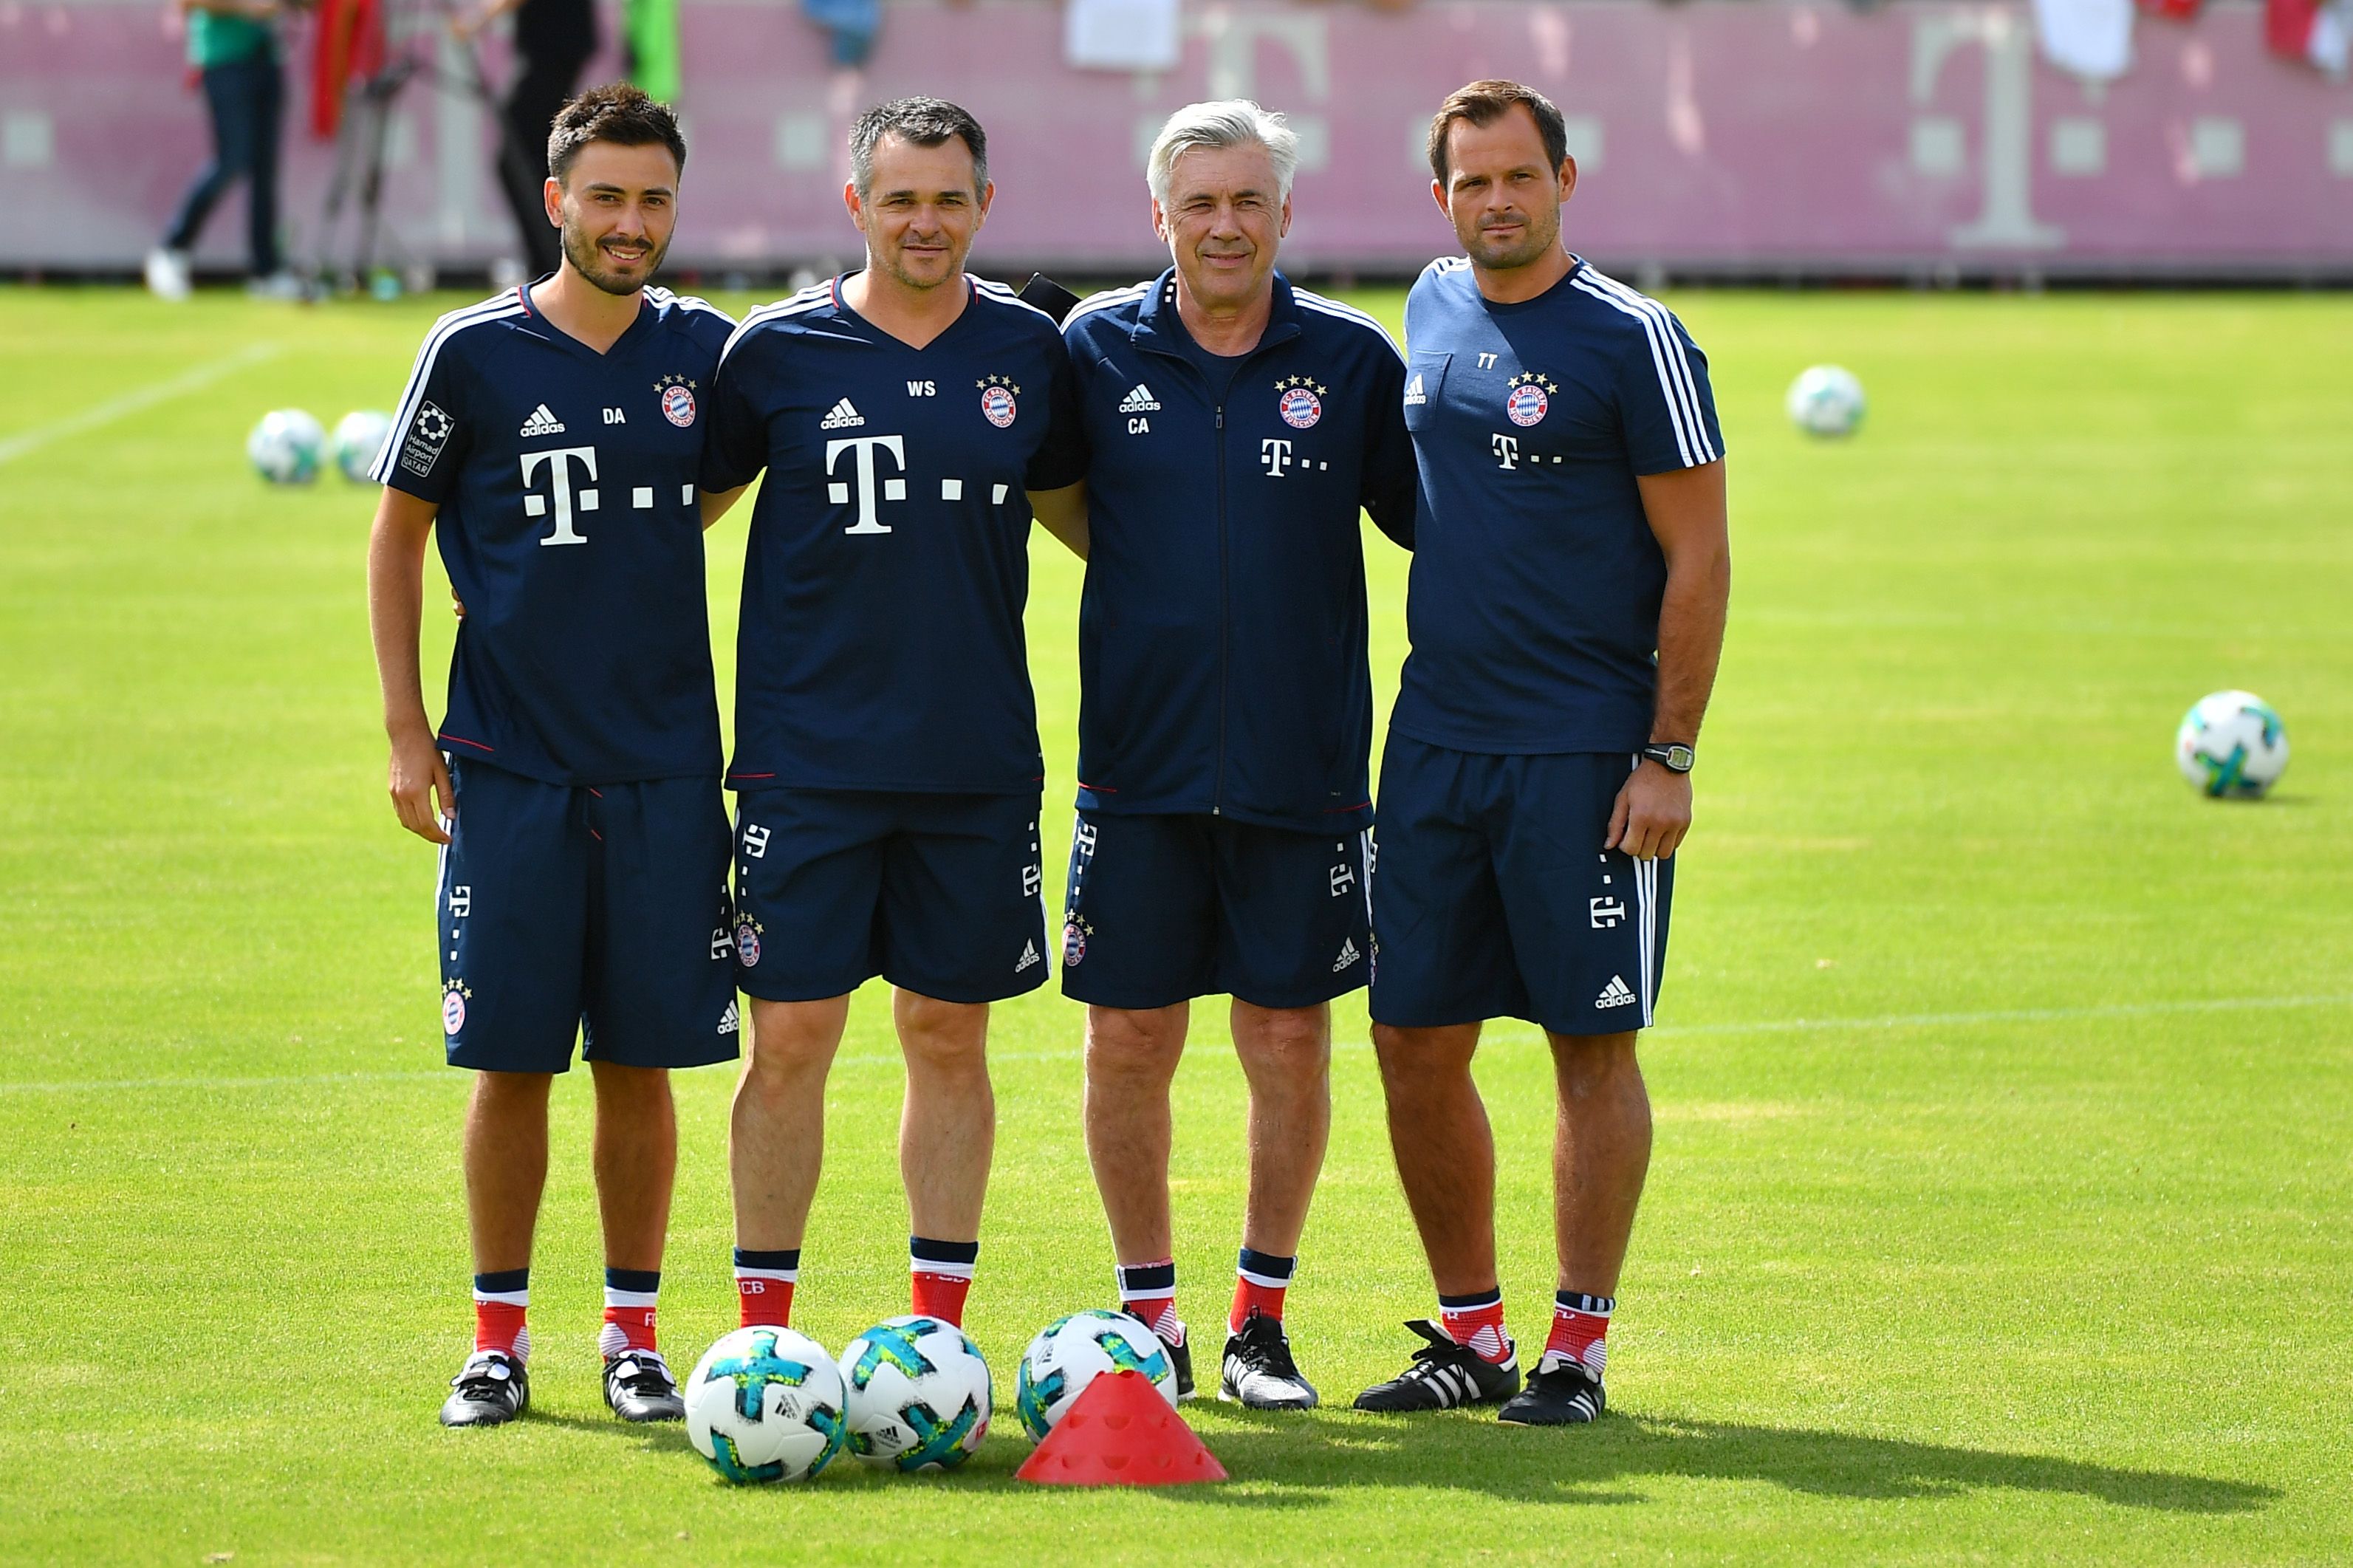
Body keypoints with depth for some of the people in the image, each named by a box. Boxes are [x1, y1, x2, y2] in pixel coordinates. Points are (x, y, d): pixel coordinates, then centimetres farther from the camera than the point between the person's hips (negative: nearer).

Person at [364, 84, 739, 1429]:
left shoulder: (704, 351, 3)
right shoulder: (475, 354, -3)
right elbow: (400, 534, 5)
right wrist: (406, 730, 2)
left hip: (664, 765, 2)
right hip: (511, 766, -2)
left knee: (644, 1059, 3)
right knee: (511, 1058, -1)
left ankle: (635, 1334, 13)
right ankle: (499, 1342, 9)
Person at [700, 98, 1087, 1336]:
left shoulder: (1028, 351, 5)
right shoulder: (776, 352, -2)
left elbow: (1072, 503, 21)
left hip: (977, 757, 2)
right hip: (807, 757, -2)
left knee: (950, 1036, 7)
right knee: (790, 1037, -3)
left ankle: (939, 1325, 15)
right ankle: (763, 1332, 6)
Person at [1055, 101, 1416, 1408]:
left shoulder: (1351, 360, 2)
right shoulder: (1096, 349, 2)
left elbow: (1429, 518, 8)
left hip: (1302, 764, 0)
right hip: (1139, 766, 0)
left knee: (1290, 1038, 3)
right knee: (1128, 1036, 1)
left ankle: (1262, 1319, 15)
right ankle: (1148, 1313, 15)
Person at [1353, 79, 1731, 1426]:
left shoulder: (1634, 342, -8)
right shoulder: (1434, 307, 10)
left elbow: (1699, 560, -8)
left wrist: (1669, 757, -13)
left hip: (1587, 756, -6)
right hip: (1437, 744, 6)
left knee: (1593, 1044, 0)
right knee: (1416, 1040, 6)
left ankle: (1579, 1348, 6)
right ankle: (1472, 1337, 17)